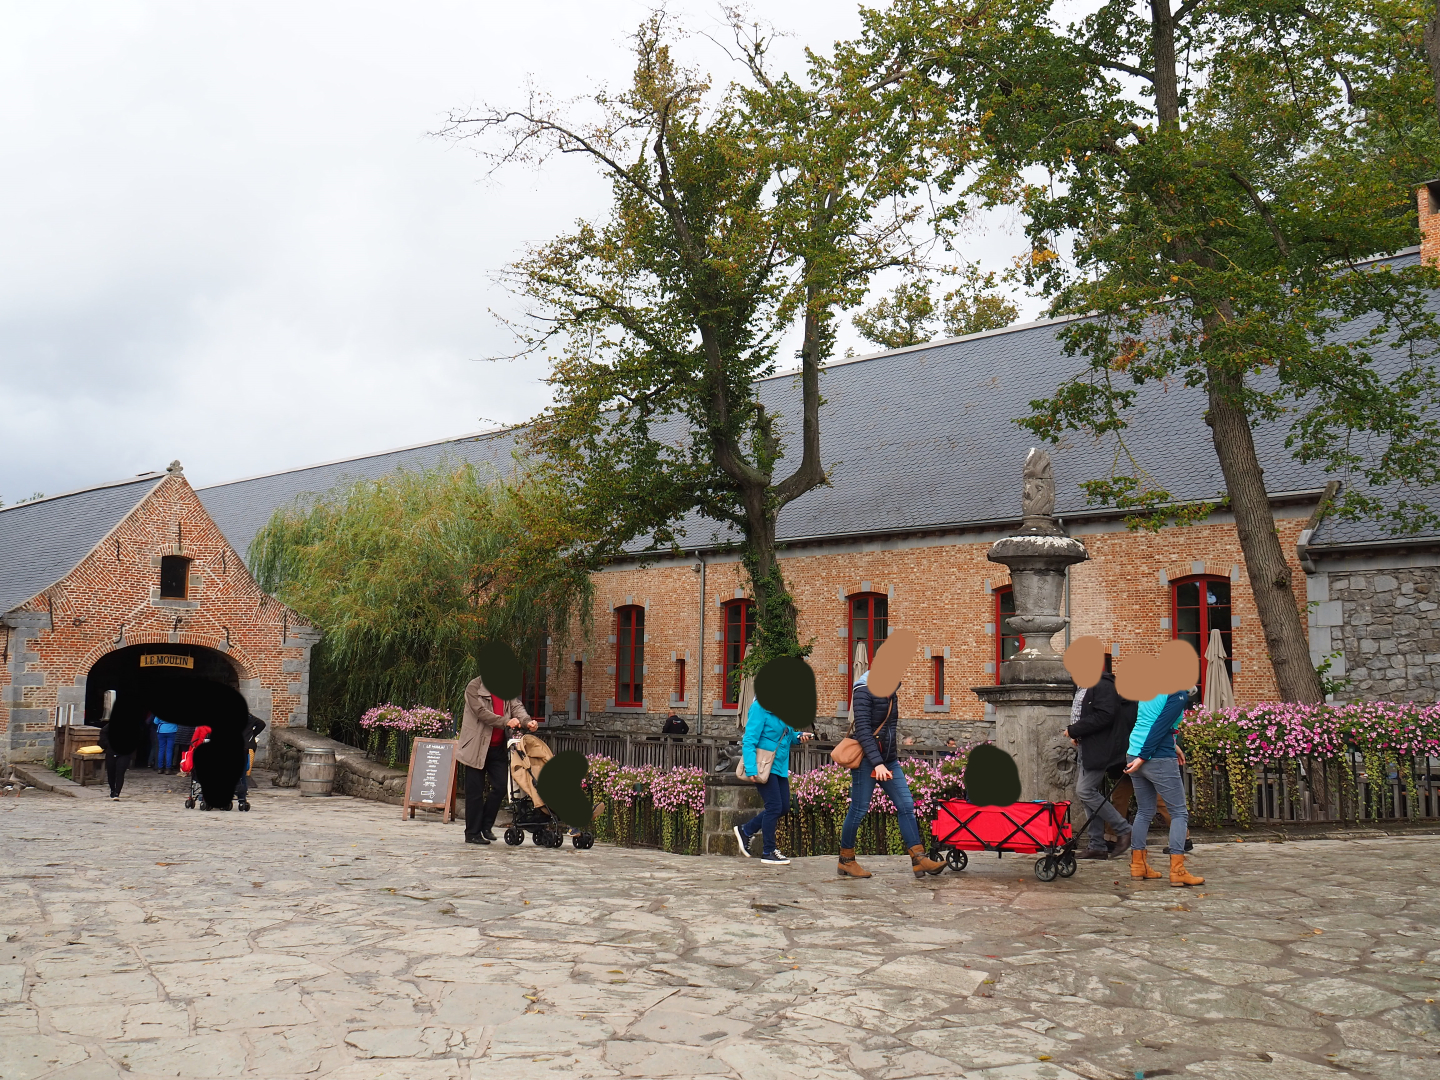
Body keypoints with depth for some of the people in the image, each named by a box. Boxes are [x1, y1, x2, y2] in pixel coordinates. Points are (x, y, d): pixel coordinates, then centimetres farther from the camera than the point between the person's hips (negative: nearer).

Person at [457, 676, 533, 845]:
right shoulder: (475, 687, -8)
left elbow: (517, 707, -1)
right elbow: (482, 712, -19)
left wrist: (527, 721, -22)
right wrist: (506, 722, -29)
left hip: (498, 748, 6)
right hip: (476, 747, -5)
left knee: (501, 786, 3)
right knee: (475, 791, 1)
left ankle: (486, 826, 21)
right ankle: (472, 833, 11)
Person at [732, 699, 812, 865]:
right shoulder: (760, 708, -16)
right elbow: (750, 740, -19)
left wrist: (798, 735, -3)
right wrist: (751, 769, -27)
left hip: (780, 766, 9)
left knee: (784, 806, 10)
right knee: (774, 806, -7)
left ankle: (746, 831, 26)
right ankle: (768, 853, 7)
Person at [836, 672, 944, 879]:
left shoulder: (891, 691, 11)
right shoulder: (864, 690, -14)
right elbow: (863, 730, -21)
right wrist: (877, 763, -27)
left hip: (889, 759, 8)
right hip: (867, 760, -8)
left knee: (906, 805, 0)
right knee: (859, 809, -1)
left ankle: (919, 859, -2)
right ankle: (845, 861, 13)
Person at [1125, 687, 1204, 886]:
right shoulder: (1179, 695, -11)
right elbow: (1160, 727, -17)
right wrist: (1143, 757, -17)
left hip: (1134, 754, 8)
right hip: (1159, 759, -8)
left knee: (1145, 811, 17)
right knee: (1179, 812, 2)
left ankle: (1137, 864, 18)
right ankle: (1177, 870, -4)